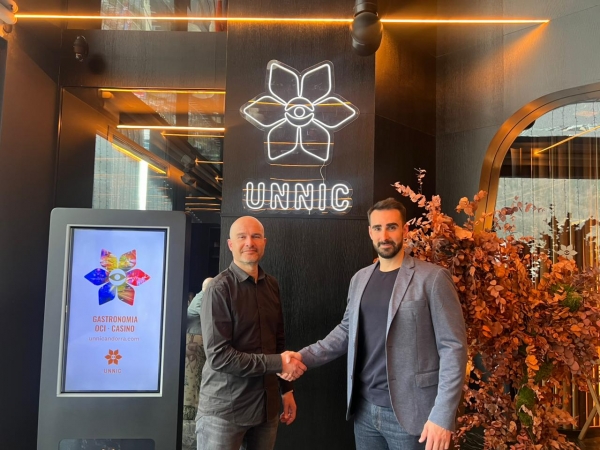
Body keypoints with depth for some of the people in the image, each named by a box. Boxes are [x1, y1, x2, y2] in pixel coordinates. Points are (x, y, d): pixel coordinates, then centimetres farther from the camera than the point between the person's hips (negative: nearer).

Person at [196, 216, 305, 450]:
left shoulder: (271, 285, 4)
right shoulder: (220, 288, -14)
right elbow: (218, 356, -19)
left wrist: (286, 389, 13)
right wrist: (277, 363, -18)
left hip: (266, 405, 5)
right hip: (224, 409, -5)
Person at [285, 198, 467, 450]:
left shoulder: (433, 278, -10)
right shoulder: (360, 279, 7)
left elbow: (453, 347, -12)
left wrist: (443, 416, -15)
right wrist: (305, 356, 0)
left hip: (410, 412, -5)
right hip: (364, 408, 5)